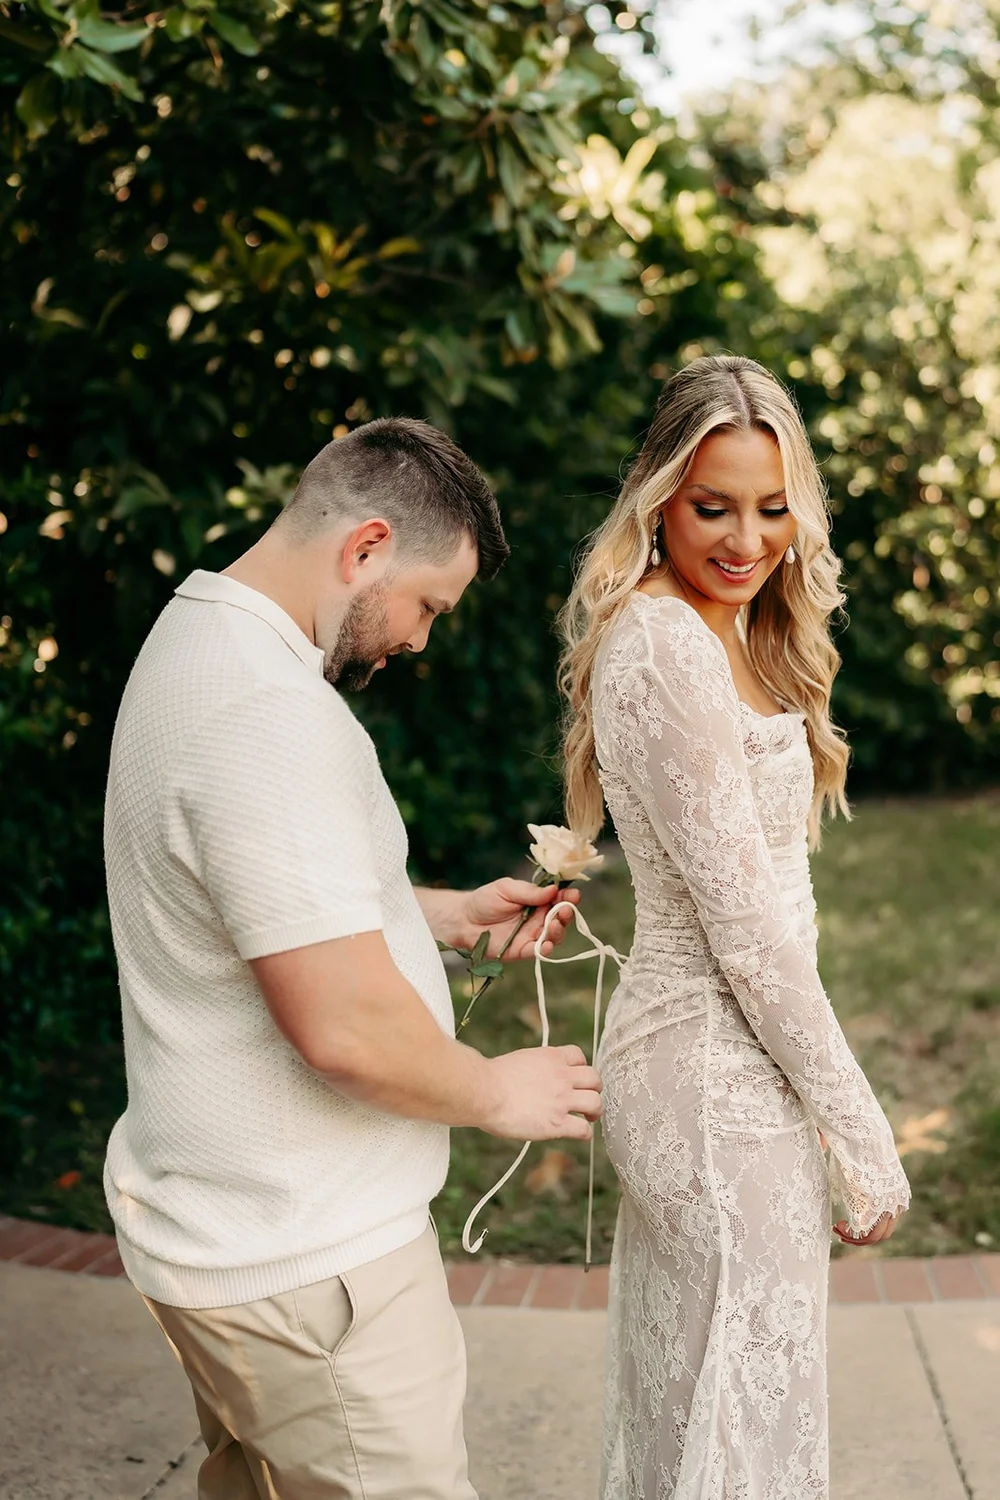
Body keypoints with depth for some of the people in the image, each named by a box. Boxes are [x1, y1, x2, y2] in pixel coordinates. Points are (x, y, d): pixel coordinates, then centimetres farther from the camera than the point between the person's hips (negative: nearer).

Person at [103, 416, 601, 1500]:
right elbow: (345, 1025, -28)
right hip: (301, 1260, -10)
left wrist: (451, 913, 14)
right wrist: (498, 1093, -11)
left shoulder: (194, 641, 10)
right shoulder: (274, 715, -26)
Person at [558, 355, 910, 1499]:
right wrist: (861, 1128, -15)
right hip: (720, 1077, -10)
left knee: (674, 1402, 21)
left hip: (682, 1052, 10)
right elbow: (743, 921, -20)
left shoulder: (720, 634, 13)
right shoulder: (664, 642, -19)